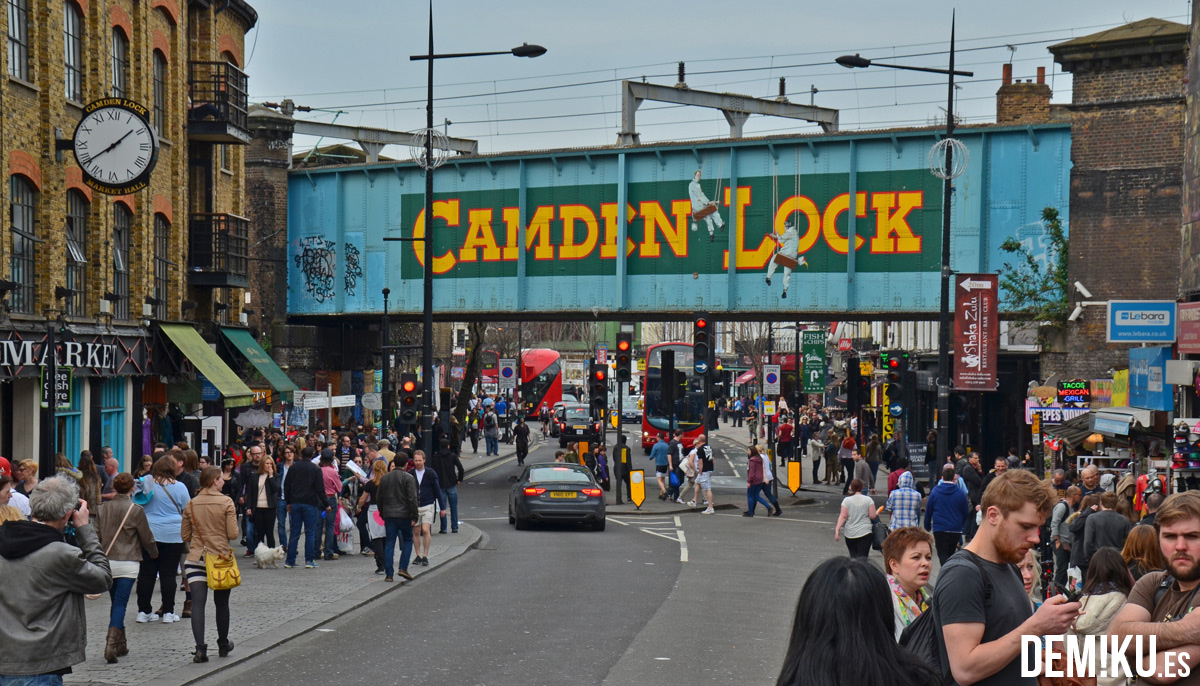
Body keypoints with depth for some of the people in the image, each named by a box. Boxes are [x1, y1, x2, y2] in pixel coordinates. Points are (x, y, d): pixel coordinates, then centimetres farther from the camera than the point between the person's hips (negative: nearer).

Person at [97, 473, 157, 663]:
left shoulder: (104, 508, 5)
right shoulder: (135, 510, -7)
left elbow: (97, 535, 8)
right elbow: (146, 537, 0)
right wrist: (154, 552, 19)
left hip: (107, 562, 4)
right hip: (127, 564, -4)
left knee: (116, 602, 16)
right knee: (120, 604, -7)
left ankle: (120, 645, 20)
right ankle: (112, 643, -22)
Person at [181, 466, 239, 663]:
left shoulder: (191, 505, 3)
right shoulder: (226, 502, -7)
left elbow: (185, 536, 7)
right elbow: (233, 534, -11)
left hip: (196, 559, 1)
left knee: (198, 603, -5)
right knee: (221, 603, 15)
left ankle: (200, 648, -19)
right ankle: (223, 645, 30)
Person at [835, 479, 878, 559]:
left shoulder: (846, 500, -1)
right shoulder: (868, 500, -1)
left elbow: (843, 516, -7)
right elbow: (873, 516, -4)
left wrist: (837, 530, -6)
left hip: (850, 534, 1)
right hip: (865, 533, -1)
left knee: (853, 556, 15)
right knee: (862, 558, -7)